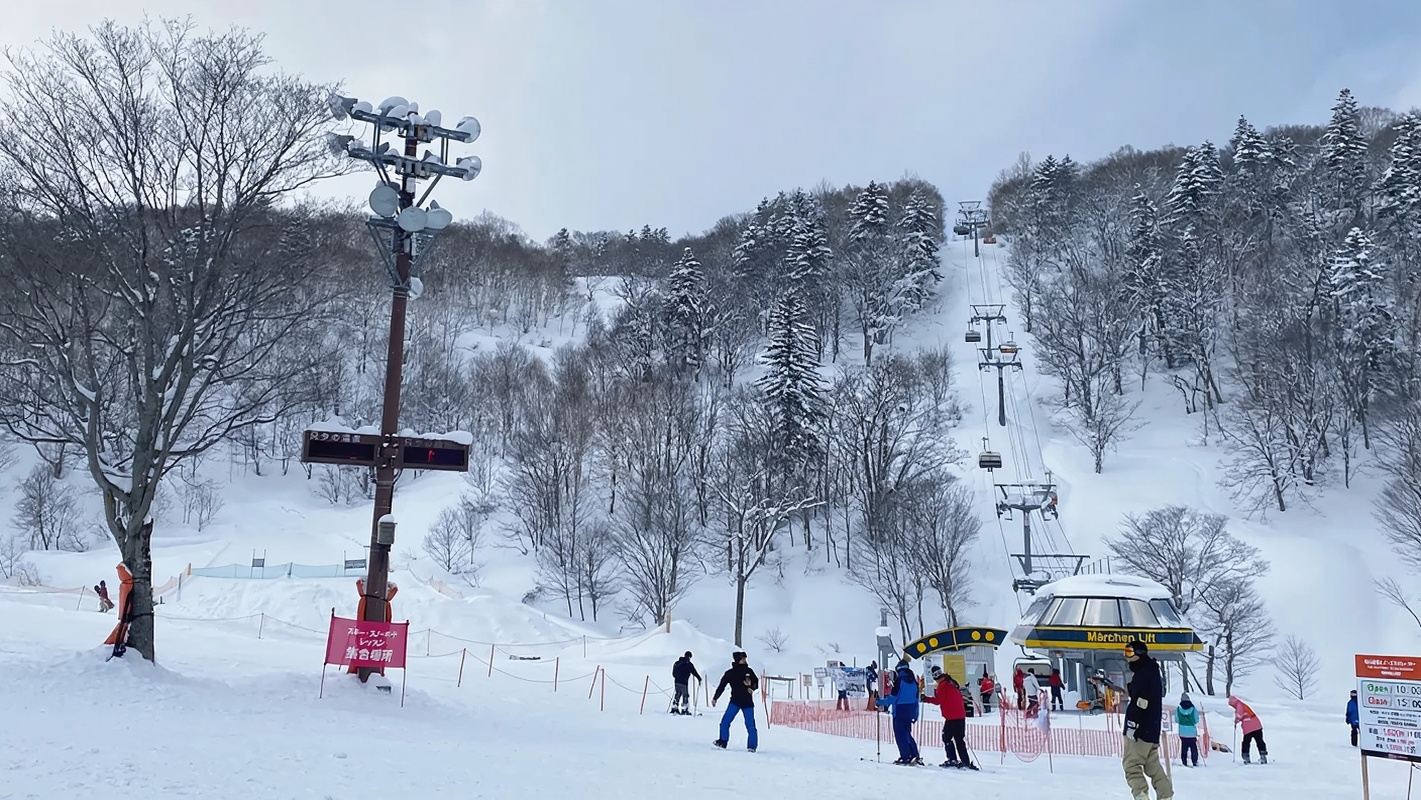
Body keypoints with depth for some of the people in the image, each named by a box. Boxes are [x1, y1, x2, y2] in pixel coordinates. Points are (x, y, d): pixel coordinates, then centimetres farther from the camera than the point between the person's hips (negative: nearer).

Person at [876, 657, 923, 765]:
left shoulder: (899, 680, -12)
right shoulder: (914, 681, 8)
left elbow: (893, 697, -16)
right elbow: (916, 698, 13)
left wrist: (880, 702, -6)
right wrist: (916, 714, 21)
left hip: (899, 710, -7)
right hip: (910, 711, 7)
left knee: (900, 735, 0)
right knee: (907, 734, 18)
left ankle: (905, 757, -3)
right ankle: (915, 755, 13)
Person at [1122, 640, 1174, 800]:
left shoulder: (1144, 674, -16)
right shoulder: (1151, 671, 17)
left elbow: (1141, 703, -22)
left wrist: (1132, 725, -22)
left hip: (1141, 729, -10)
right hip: (1152, 729, 10)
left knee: (1131, 764, -7)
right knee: (1152, 765, 15)